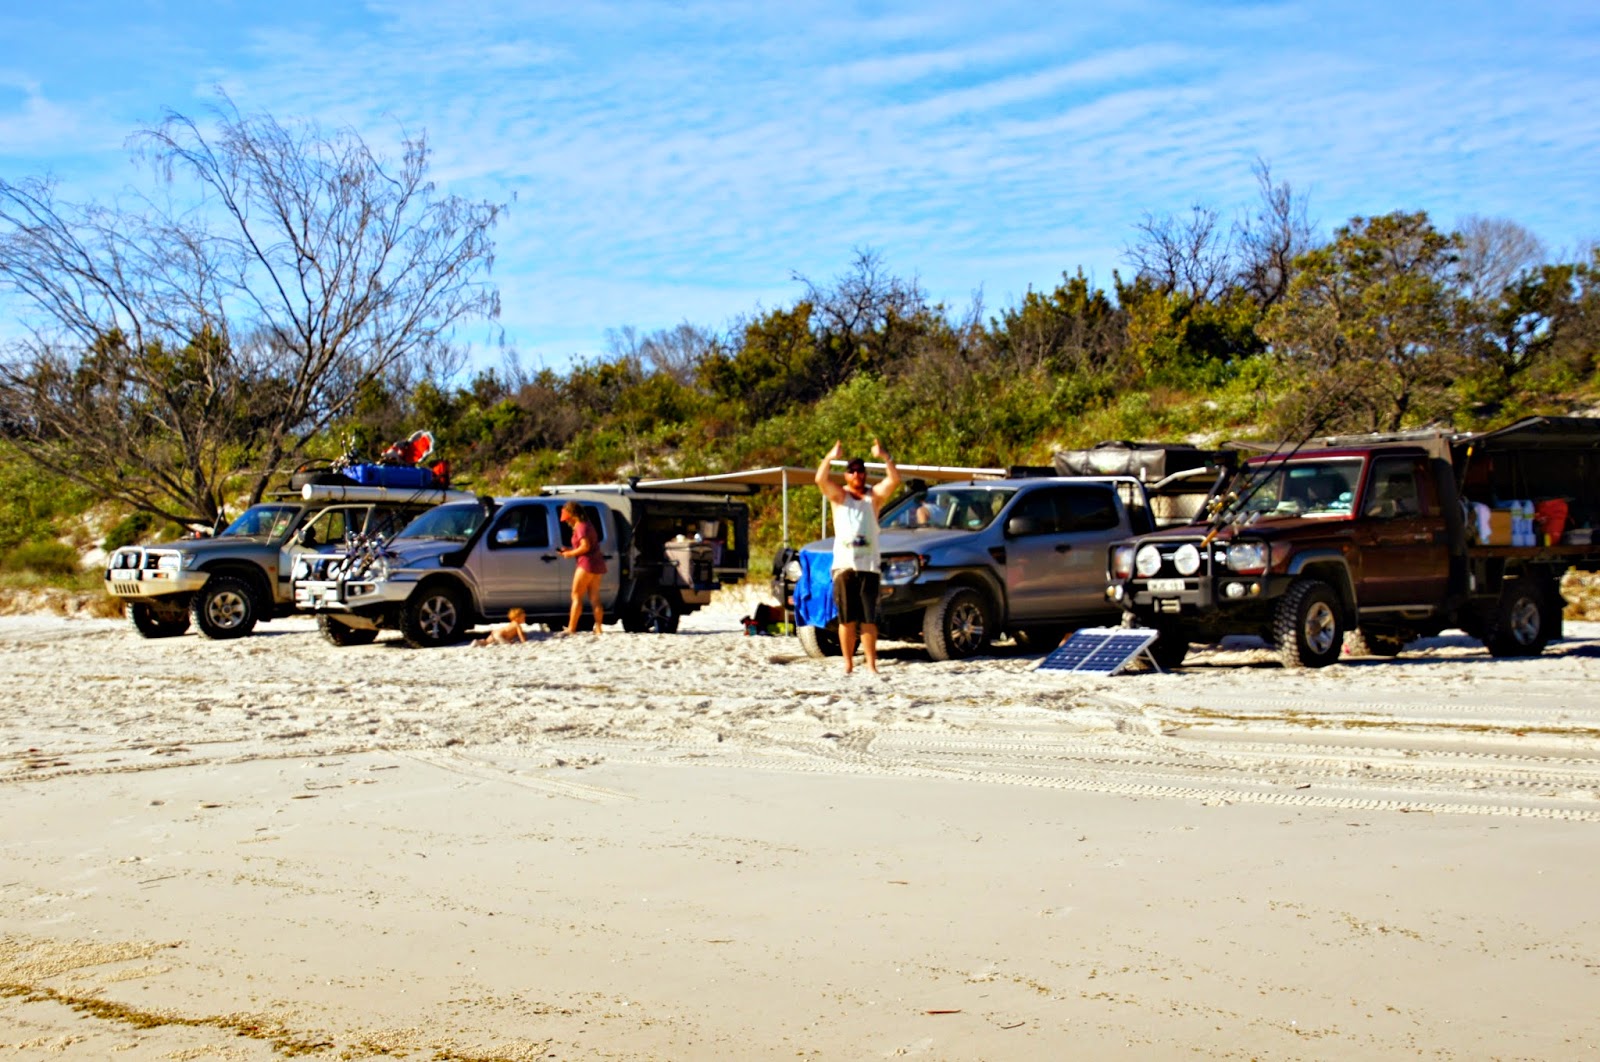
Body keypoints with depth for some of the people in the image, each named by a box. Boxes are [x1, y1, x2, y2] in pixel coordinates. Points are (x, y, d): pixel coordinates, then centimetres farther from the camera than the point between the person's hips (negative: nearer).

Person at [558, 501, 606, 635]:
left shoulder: (581, 527, -12)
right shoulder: (587, 525, 18)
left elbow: (585, 547, -22)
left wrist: (570, 553, -10)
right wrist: (569, 550, 11)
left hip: (587, 563, -10)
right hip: (597, 564, 10)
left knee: (576, 596, -4)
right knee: (594, 598, 9)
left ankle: (571, 629, -5)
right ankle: (598, 629, 6)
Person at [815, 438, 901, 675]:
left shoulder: (875, 496, 11)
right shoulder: (839, 495, 9)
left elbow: (895, 480, -5)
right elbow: (821, 479, -10)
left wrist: (885, 457, -20)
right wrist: (830, 457, -26)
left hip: (869, 566, 0)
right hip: (843, 566, 0)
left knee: (869, 619, -2)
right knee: (847, 619, 2)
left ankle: (871, 665, -1)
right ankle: (848, 664, 7)